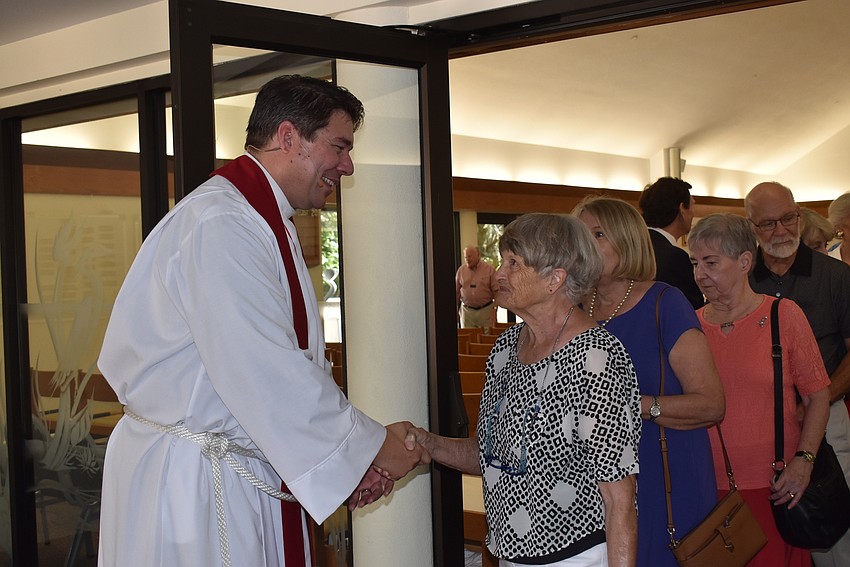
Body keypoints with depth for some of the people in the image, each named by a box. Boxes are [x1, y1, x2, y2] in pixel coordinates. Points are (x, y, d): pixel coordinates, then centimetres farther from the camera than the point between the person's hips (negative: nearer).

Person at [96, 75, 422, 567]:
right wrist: (371, 444, -15)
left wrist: (349, 457, 6)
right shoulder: (221, 224, -20)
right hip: (192, 486, -10)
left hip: (249, 473, 10)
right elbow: (265, 375, -25)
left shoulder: (269, 226, 15)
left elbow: (297, 365, 16)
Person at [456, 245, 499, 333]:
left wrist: (494, 309, -7)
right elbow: (457, 291, 11)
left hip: (485, 310, -2)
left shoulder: (489, 269, -3)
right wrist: (456, 309, 8)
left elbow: (496, 291, -3)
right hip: (466, 310, 2)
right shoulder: (461, 270, 4)